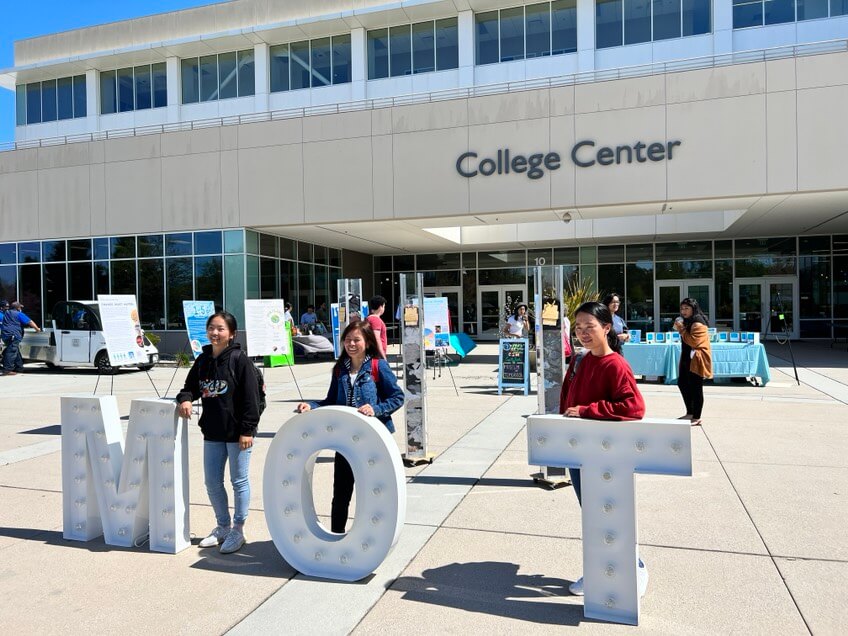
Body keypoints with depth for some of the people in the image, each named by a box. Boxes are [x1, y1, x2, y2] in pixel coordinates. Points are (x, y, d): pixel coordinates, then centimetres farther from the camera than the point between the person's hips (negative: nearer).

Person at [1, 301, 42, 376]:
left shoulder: (6, 313, 23)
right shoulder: (19, 314, 1)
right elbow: (30, 322, -1)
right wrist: (37, 329, 8)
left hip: (5, 335, 8)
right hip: (13, 336, -8)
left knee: (16, 351, 16)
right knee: (12, 352, -12)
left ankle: (19, 368, 22)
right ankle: (7, 370, -19)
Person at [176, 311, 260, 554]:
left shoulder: (240, 360, -12)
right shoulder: (202, 360, 7)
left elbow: (251, 397, -14)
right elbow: (191, 386, 17)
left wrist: (247, 429, -16)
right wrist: (185, 398, -7)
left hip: (237, 432, -7)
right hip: (212, 433, 7)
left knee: (239, 481, 7)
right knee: (212, 482, 15)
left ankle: (238, 530, 21)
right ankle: (223, 527, 33)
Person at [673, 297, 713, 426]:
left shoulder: (698, 324, -16)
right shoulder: (688, 321, 16)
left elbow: (694, 342, -23)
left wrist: (681, 330, -18)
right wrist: (680, 329, 7)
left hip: (696, 360, -11)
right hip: (687, 359, 11)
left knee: (695, 388, -4)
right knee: (682, 384, 15)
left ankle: (696, 418, 3)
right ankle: (690, 413, 26)